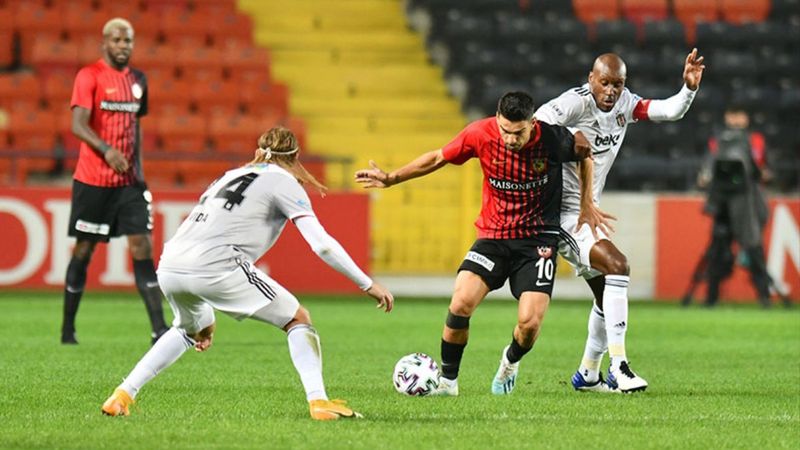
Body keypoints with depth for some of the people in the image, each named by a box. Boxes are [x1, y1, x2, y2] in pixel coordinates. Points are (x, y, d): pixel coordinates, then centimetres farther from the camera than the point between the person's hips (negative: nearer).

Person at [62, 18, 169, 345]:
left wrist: (138, 168, 15)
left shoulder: (138, 80, 12)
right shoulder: (89, 76, -8)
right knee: (83, 250, 4)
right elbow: (78, 125, -18)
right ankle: (68, 328, 16)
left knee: (142, 247, -5)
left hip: (129, 182, 5)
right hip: (92, 180, -5)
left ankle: (159, 328, -9)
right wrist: (106, 150, -33)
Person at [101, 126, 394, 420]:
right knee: (298, 320, 9)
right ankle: (318, 402, -6)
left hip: (169, 267, 7)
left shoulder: (232, 175, 30)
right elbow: (321, 244, -1)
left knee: (190, 330, 36)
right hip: (213, 266, -7)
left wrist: (205, 318, 40)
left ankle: (122, 395, 25)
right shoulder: (284, 181, 10)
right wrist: (368, 285, 5)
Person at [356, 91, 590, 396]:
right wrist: (391, 178, 5)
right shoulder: (480, 134, -13)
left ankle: (511, 361, 21)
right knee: (461, 303, -20)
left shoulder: (552, 138, -16)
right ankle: (447, 380, 1)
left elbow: (586, 151, 6)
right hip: (493, 236, 1)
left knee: (529, 322, -16)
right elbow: (438, 158, 4)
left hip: (538, 238, -1)